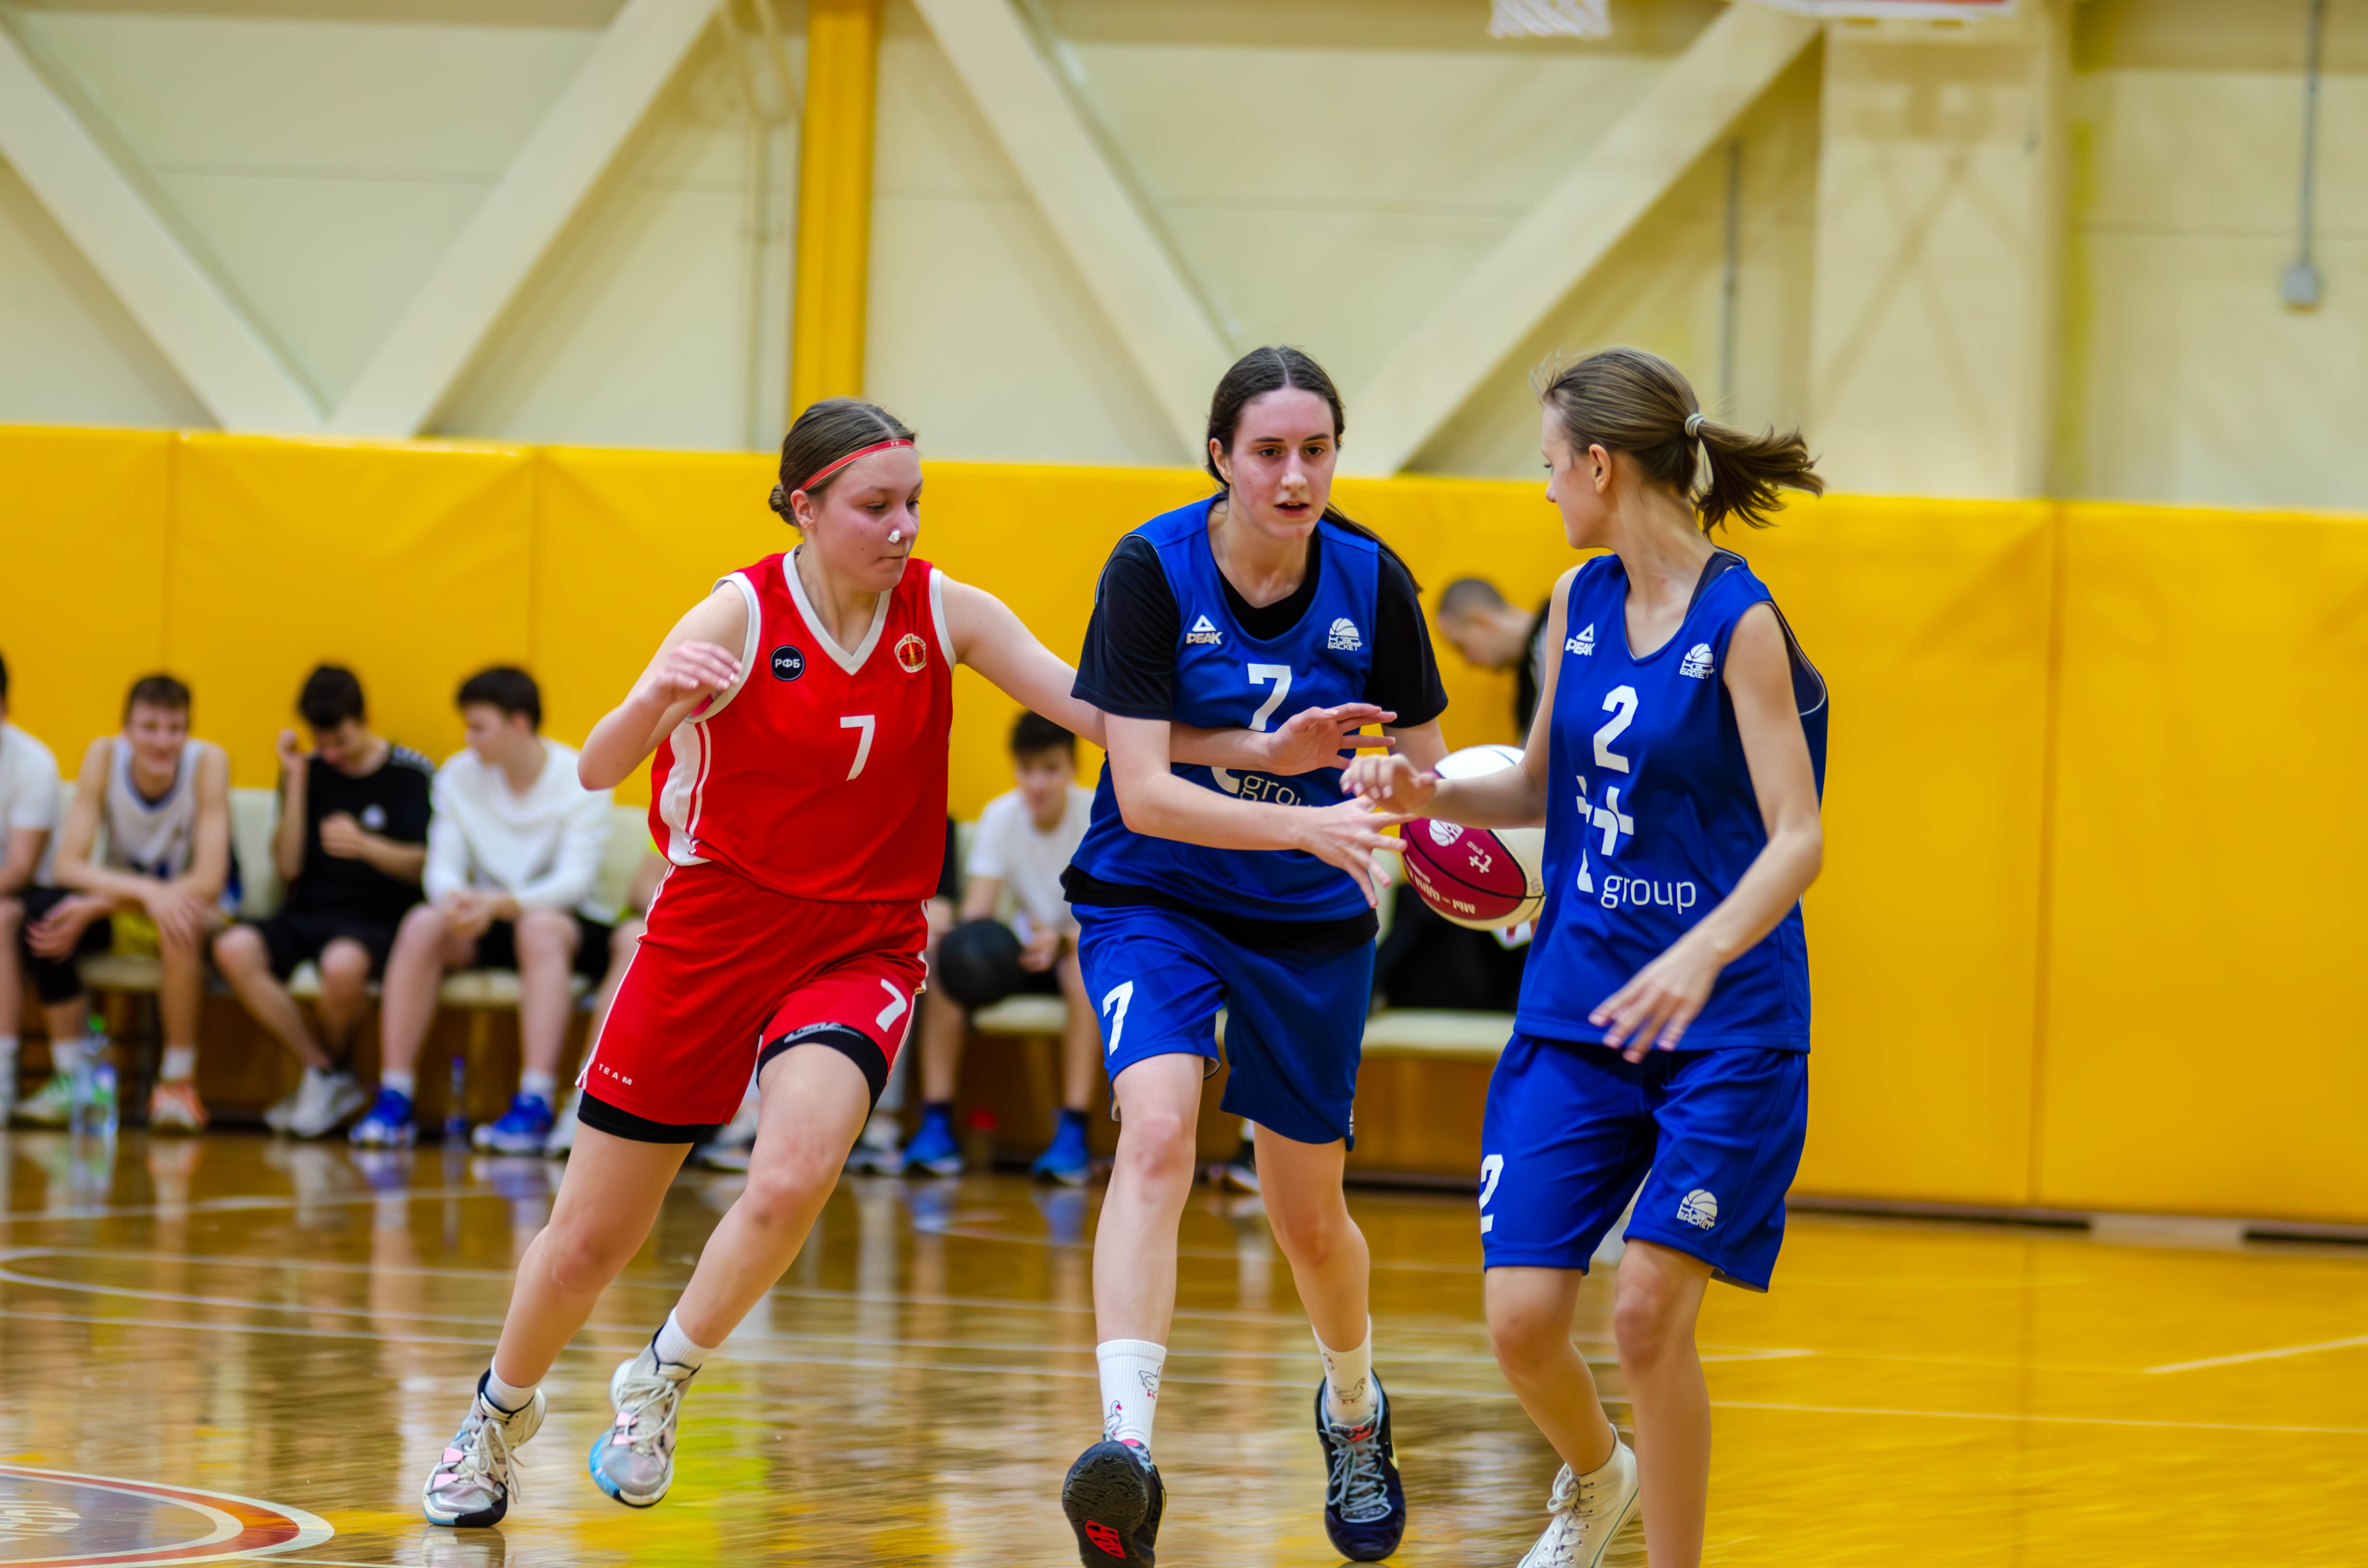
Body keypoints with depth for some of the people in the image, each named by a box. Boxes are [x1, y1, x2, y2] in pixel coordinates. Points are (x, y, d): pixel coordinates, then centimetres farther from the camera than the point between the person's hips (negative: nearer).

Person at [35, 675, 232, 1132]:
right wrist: (146, 892, -38)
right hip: (120, 907, 2)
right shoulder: (105, 756, -13)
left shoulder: (208, 762, -19)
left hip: (185, 907, -2)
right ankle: (69, 1076, -18)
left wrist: (97, 906, -30)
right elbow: (68, 866, -19)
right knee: (43, 911, -29)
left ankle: (178, 1081, -24)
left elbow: (209, 883, -26)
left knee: (182, 927, -39)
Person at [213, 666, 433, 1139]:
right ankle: (330, 1079, -18)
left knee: (343, 965, -40)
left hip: (376, 919, -4)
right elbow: (289, 867, 5)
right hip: (308, 913, 4)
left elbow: (425, 864, -2)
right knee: (234, 949, -28)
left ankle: (330, 1072, -6)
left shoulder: (410, 773, 2)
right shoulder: (310, 771, 11)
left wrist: (366, 846, -20)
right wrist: (295, 781, -2)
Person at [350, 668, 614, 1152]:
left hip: (572, 921, -4)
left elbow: (576, 880, -19)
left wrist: (499, 905, -35)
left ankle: (535, 1107, -47)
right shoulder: (460, 775, 3)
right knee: (422, 924, -27)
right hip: (486, 926, 4)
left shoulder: (580, 780, -10)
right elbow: (443, 866, -3)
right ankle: (394, 1100, -30)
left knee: (540, 928, -38)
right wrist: (455, 898, -29)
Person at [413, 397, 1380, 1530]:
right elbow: (596, 770, -21)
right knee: (587, 1240, 7)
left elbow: (1107, 713, -8)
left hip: (859, 948, 1)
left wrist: (1257, 750, -22)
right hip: (711, 934, -1)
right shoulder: (742, 613, -13)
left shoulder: (945, 613, -6)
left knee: (794, 1177, -28)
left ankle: (662, 1380, -4)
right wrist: (654, 699, -43)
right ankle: (500, 1413, 37)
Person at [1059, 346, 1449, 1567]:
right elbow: (1144, 794, -23)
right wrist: (1308, 824, -35)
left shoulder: (1371, 582, -10)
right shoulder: (1153, 570, -18)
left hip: (1309, 922, 3)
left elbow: (1424, 768, 2)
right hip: (1154, 902, -3)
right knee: (1157, 1129, -29)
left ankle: (1352, 1408, 44)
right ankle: (1127, 1441, -40)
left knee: (1308, 1216, 12)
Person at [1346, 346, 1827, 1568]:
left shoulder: (1741, 622, -12)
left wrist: (1702, 957, -34)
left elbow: (1798, 839, -18)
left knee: (1648, 1312, -13)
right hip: (1574, 1010, 5)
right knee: (1522, 1319, -2)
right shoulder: (1580, 604, 7)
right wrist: (1431, 796, 0)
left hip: (1725, 1027, -5)